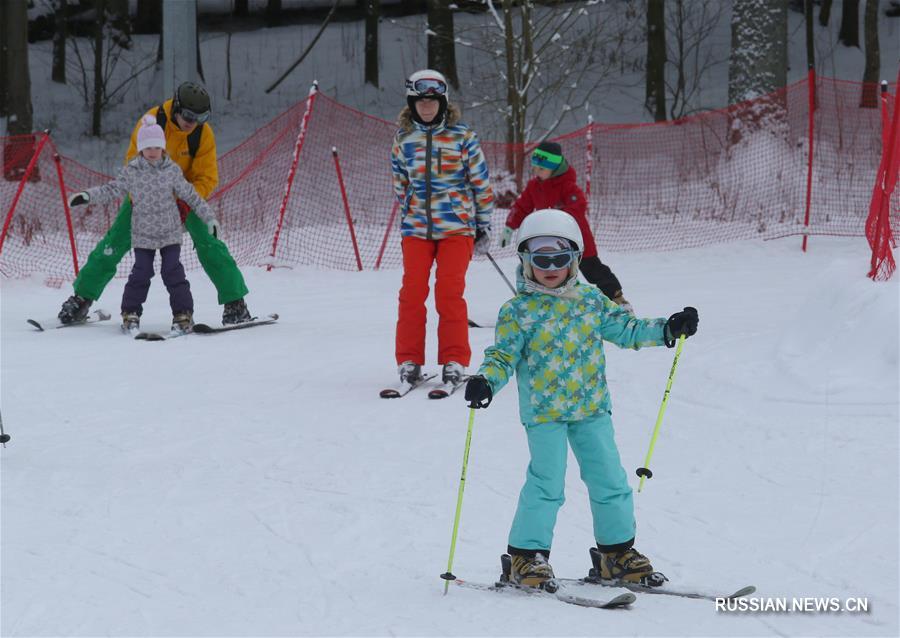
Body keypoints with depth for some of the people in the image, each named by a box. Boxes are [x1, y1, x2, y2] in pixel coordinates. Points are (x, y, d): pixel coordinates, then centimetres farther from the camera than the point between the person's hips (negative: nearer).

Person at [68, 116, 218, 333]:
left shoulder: (172, 170, -3)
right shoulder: (131, 172, -3)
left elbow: (190, 195, 3)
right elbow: (111, 190, 4)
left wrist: (208, 217, 2)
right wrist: (87, 196, -8)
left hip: (170, 233, 0)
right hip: (143, 234, 0)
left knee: (173, 272, -4)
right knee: (141, 274, -3)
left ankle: (183, 314, 2)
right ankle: (130, 314, 8)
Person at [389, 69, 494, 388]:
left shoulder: (462, 137, 0)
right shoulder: (403, 139, 7)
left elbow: (481, 183, 5)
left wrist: (484, 225, 7)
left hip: (456, 226, -2)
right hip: (416, 227, 2)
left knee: (450, 293, -7)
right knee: (412, 292, -5)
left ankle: (454, 361, 0)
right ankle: (409, 361, 2)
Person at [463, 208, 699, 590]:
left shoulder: (591, 301, 8)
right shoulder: (519, 311, -4)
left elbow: (625, 330, 13)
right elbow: (503, 355, -8)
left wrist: (668, 329, 2)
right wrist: (486, 381, -27)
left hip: (591, 408, 4)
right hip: (543, 411, -4)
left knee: (609, 480, 6)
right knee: (546, 483, -11)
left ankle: (617, 551, 20)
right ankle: (527, 556, -1)